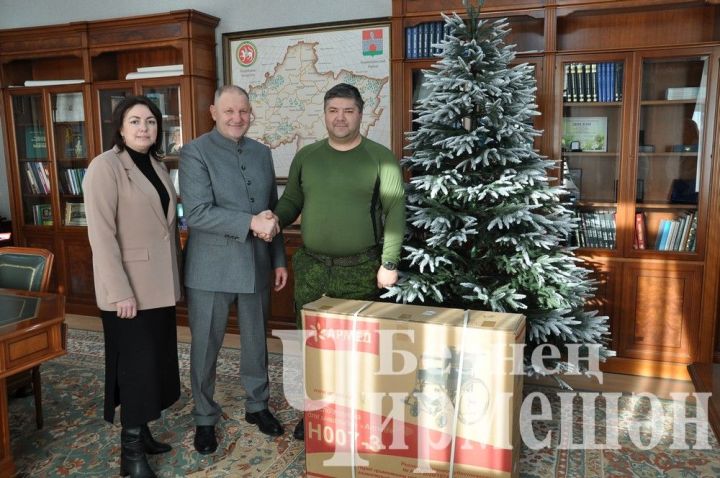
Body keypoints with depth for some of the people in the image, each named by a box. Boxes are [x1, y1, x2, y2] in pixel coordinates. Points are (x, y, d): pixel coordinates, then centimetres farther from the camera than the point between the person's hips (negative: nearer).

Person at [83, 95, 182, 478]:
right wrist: (120, 292, -20)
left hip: (160, 284, 7)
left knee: (156, 360, 14)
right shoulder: (105, 167, -12)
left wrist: (175, 273, 13)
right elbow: (101, 235, -17)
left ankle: (141, 432, 30)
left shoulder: (158, 166, 11)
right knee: (136, 364, 0)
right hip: (130, 287, -7)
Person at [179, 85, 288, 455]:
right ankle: (205, 419, 28)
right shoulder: (194, 152, -8)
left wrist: (279, 259, 10)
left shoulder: (261, 152, 9)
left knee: (256, 341, 16)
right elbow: (197, 213, -19)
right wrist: (249, 223, -25)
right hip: (211, 268, -4)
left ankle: (257, 405, 36)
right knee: (205, 347, 9)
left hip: (257, 265, 5)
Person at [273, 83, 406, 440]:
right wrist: (275, 219, -10)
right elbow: (291, 201, 11)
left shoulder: (381, 158, -4)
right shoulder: (305, 156, 7)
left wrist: (389, 262, -11)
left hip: (361, 269, -3)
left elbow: (395, 212, -7)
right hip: (311, 267, 4)